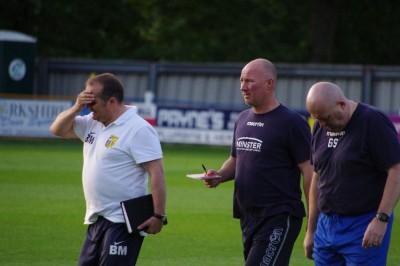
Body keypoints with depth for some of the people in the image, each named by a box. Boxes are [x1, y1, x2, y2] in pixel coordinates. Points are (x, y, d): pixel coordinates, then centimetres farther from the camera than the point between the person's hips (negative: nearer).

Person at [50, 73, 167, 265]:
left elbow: (156, 173, -19)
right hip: (96, 219, 9)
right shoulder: (93, 123, 10)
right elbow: (58, 129, 17)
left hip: (122, 222, -9)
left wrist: (158, 216, -23)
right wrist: (77, 107, -1)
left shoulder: (138, 130, -16)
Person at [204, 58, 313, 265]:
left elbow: (309, 171, -11)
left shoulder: (291, 122, -10)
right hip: (248, 217, 8)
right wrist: (220, 175, 3)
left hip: (279, 219, -8)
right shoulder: (243, 119, 13)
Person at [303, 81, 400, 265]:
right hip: (326, 226, 7)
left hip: (363, 228, -7)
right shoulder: (321, 127, 10)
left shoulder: (373, 121, -11)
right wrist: (310, 231, 18)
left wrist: (381, 219, -20)